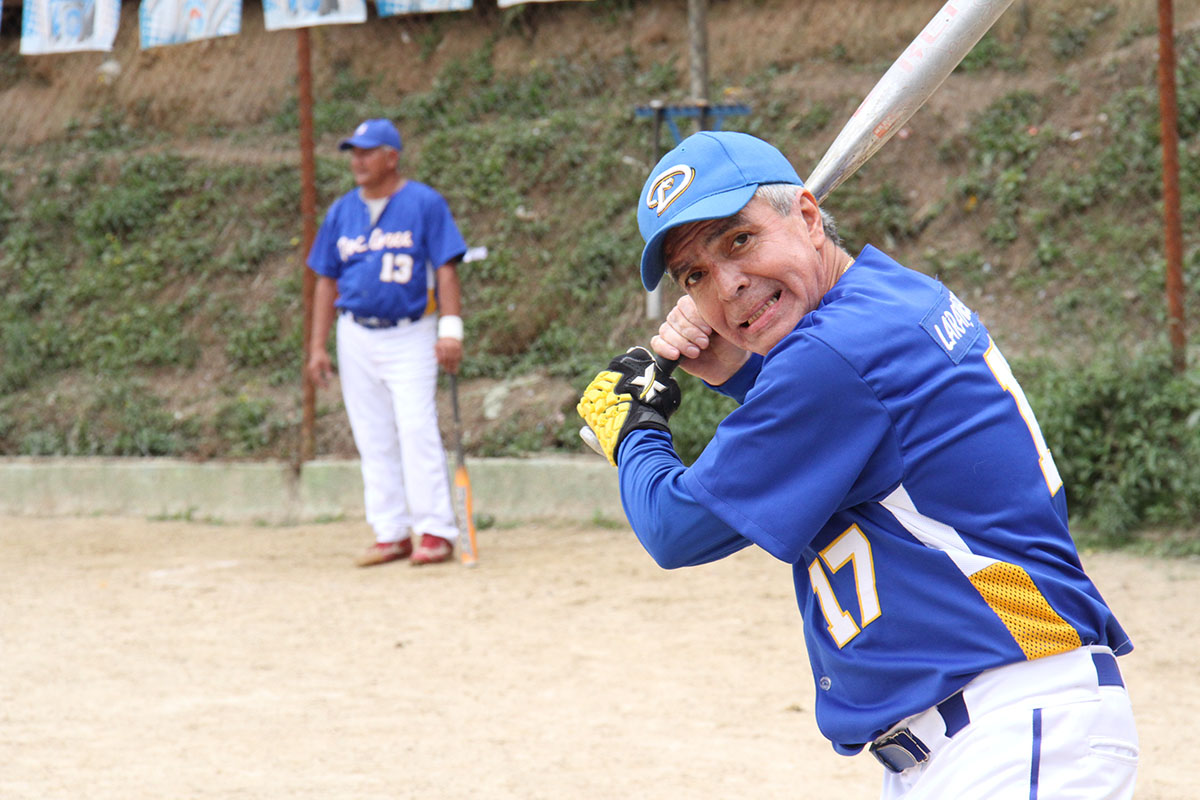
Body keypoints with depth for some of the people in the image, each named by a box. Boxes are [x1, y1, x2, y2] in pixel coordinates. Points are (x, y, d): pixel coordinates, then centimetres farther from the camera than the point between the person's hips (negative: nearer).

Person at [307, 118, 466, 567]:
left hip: (411, 335, -5)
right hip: (356, 337, 5)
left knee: (417, 430, -13)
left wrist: (451, 329, -18)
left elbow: (446, 269, -7)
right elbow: (327, 279, 13)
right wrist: (318, 346, 7)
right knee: (373, 441, 5)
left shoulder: (425, 204, -3)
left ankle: (436, 531, -10)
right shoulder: (342, 211, 10)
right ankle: (392, 534, 11)